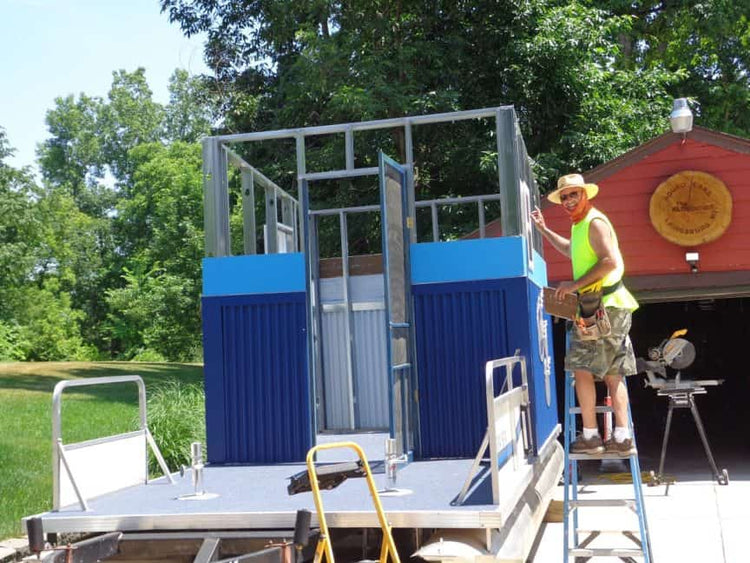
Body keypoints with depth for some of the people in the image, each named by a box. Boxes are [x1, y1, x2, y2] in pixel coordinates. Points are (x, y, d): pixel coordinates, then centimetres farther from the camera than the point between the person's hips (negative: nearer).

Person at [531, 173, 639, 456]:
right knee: (613, 374, 8)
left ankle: (590, 437, -3)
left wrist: (575, 284, -20)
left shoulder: (595, 222, -12)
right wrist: (543, 229, 40)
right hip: (604, 307, 10)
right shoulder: (580, 224, 19)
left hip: (602, 307, -10)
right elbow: (573, 251, 40)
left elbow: (610, 261, -24)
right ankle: (622, 438, 10)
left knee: (582, 369, -7)